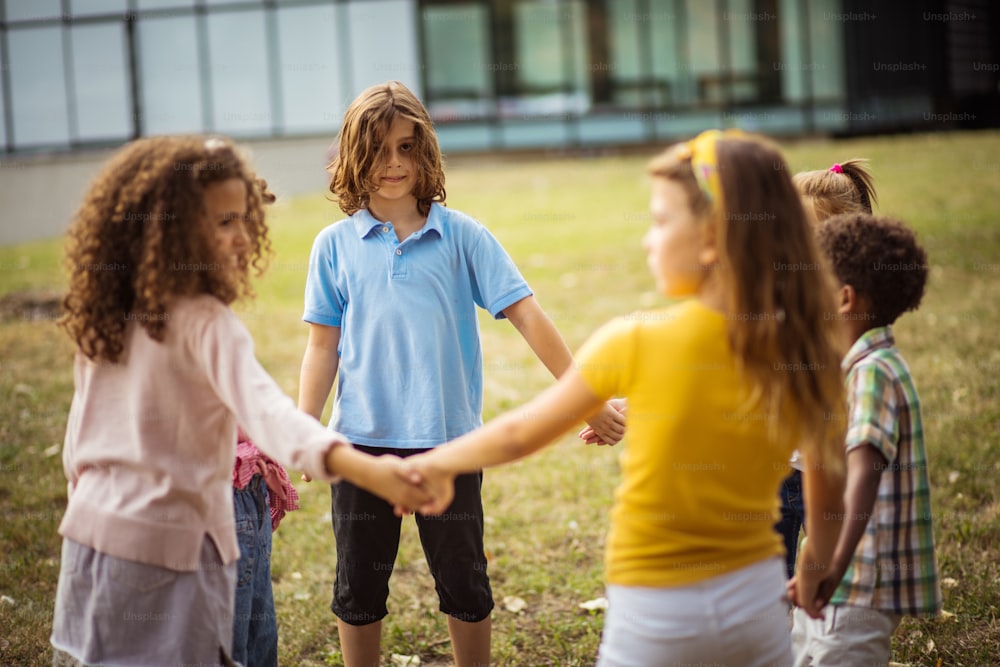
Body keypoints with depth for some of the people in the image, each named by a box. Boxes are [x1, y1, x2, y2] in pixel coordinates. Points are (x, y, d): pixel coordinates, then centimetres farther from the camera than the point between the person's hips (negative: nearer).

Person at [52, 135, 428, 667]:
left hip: (92, 529, 7)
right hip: (168, 545, -7)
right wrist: (362, 468, -54)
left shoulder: (103, 317, 2)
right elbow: (265, 410, -39)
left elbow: (77, 445, 10)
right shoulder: (204, 324, -20)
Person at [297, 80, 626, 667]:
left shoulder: (462, 236, -2)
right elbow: (323, 346, 4)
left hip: (448, 440, -1)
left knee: (464, 585, 11)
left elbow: (527, 315, -6)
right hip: (363, 441, 1)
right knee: (358, 588, 11)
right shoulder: (335, 246, 2)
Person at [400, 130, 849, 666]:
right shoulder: (801, 352, -7)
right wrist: (816, 567, 23)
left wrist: (435, 463, 15)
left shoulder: (636, 344, -15)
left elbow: (518, 435, -2)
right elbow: (829, 487, 4)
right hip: (757, 601, 4)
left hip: (655, 618, -3)